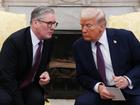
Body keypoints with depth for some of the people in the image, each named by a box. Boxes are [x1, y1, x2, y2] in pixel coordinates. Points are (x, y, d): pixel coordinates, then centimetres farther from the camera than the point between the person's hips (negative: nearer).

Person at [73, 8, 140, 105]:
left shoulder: (124, 37, -8)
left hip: (130, 90, -2)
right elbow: (82, 75, 6)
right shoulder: (79, 46, 0)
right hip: (101, 91, 2)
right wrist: (97, 86, -13)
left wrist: (128, 79, -18)